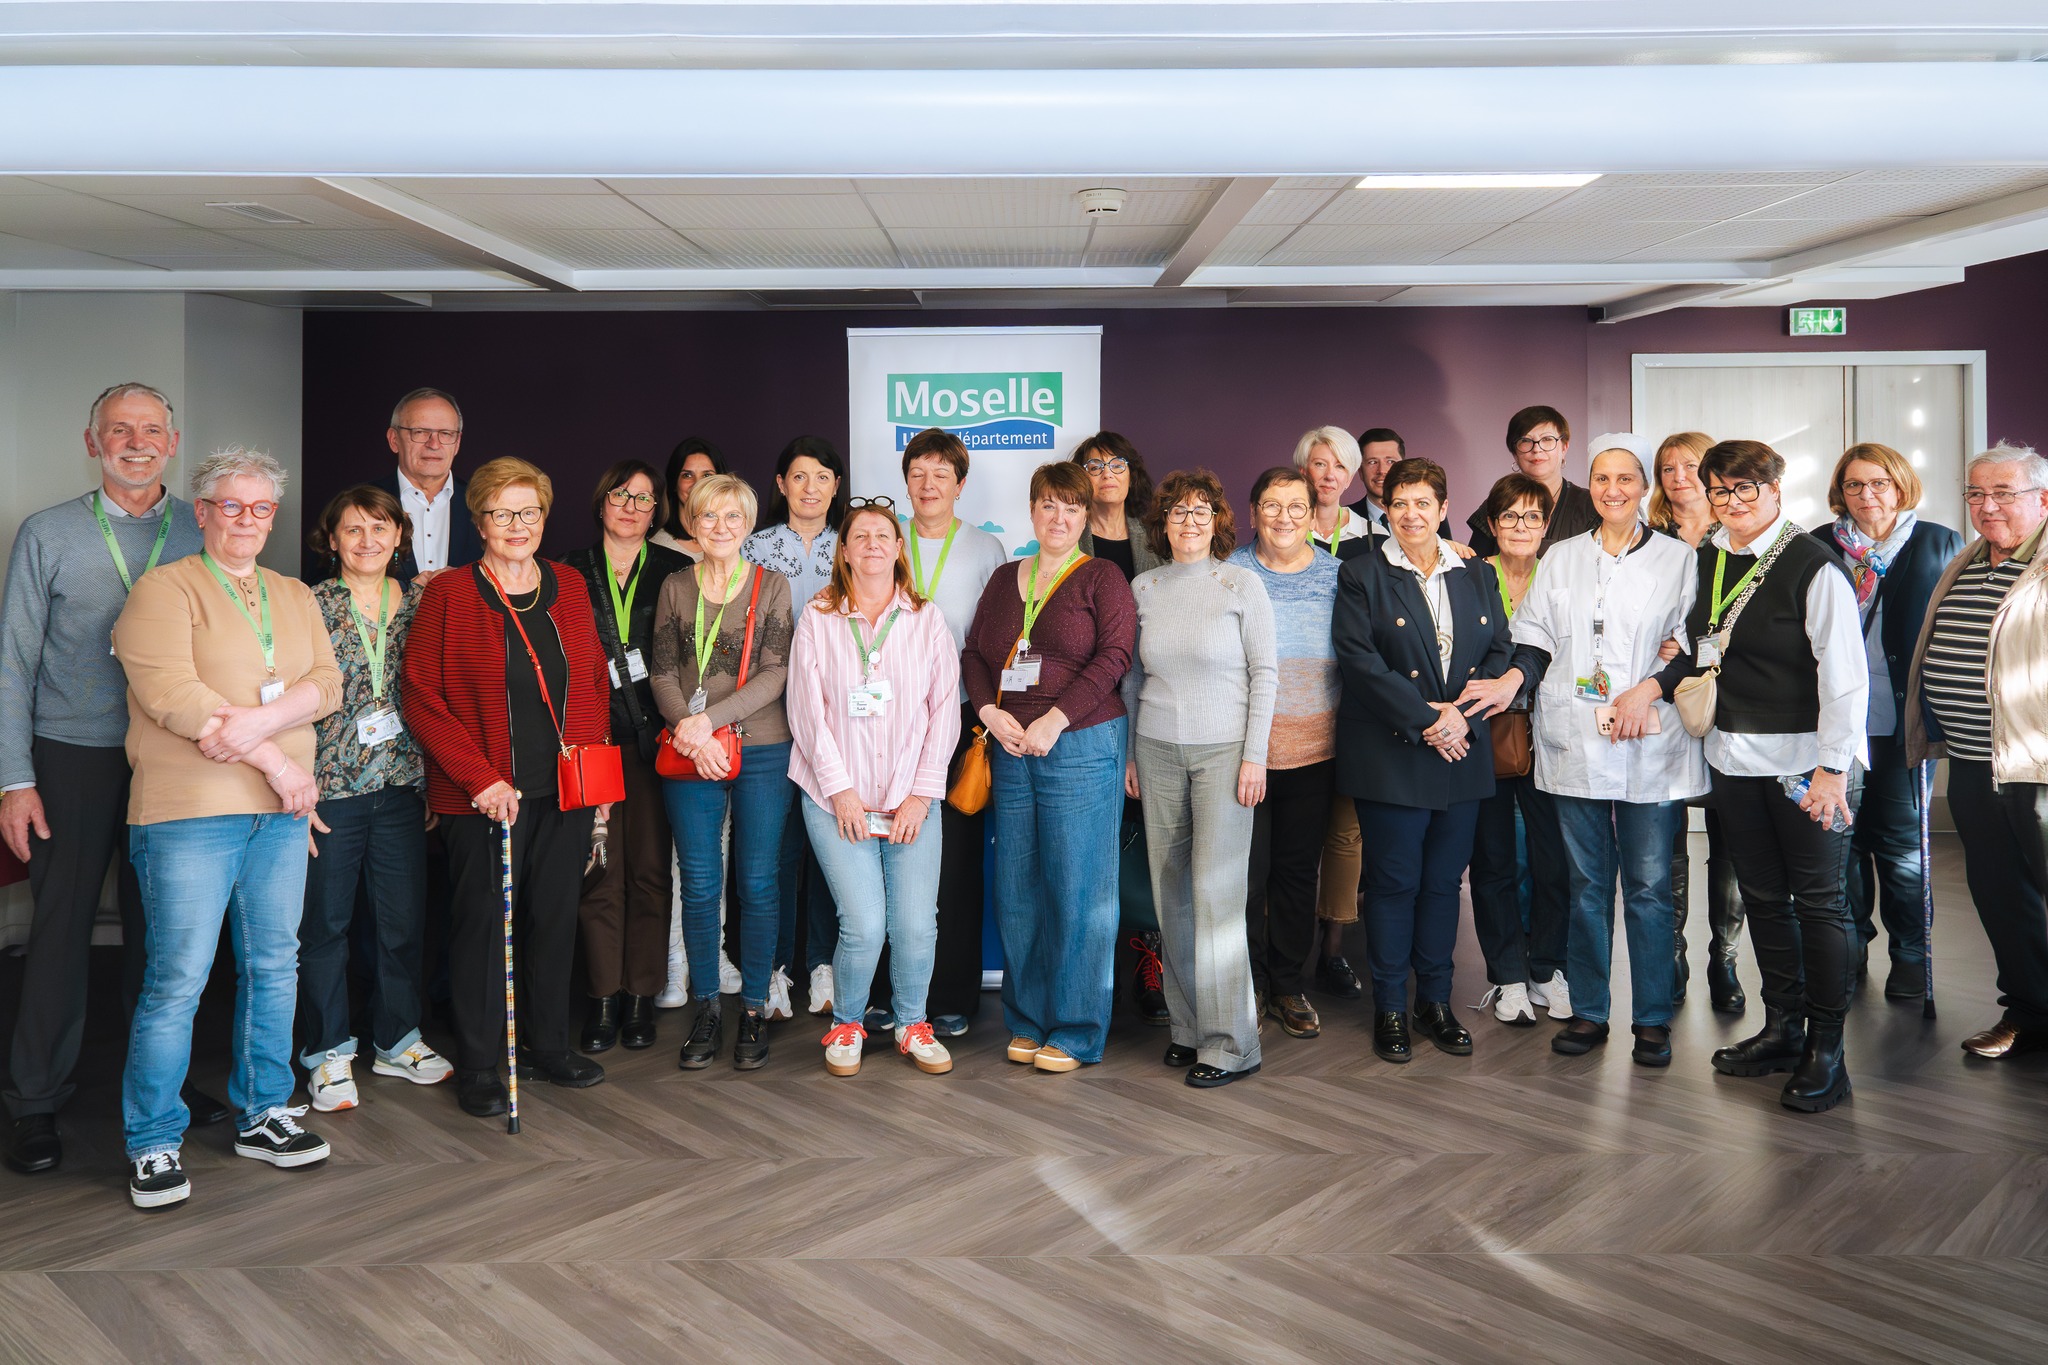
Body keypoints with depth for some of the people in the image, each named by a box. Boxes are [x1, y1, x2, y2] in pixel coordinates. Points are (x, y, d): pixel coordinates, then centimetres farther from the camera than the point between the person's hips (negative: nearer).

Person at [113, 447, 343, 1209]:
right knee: (178, 980, -4)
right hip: (189, 811, -6)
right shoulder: (165, 589, -1)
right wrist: (274, 760, -14)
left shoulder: (296, 598, 17)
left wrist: (257, 722, -16)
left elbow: (327, 685, 3)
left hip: (281, 810, 6)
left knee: (274, 966, 10)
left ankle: (261, 1115, 23)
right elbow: (169, 693, -14)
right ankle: (153, 1144, 9)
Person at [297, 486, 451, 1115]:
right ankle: (329, 1053, 21)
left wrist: (435, 780, 10)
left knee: (405, 917, 9)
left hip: (402, 787, 3)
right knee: (326, 923, 6)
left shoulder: (418, 604, 7)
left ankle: (397, 1039, 27)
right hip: (330, 789, -3)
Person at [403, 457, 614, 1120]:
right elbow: (421, 698, -8)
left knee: (555, 918, 12)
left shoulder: (569, 589, 9)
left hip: (566, 792, 4)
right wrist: (480, 779, -14)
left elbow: (595, 687, 13)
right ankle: (478, 1065, 18)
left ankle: (548, 1045, 28)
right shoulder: (448, 595, -4)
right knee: (481, 924, 4)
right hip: (481, 795, -4)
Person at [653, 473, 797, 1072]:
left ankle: (754, 1009, 16)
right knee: (699, 885, 4)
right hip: (690, 756, 2)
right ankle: (705, 1007, 18)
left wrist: (711, 719, -14)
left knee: (758, 884, 3)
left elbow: (776, 674, -5)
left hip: (762, 752, -1)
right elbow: (663, 674, 4)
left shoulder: (772, 586, 3)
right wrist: (691, 732, -12)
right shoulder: (675, 588, 9)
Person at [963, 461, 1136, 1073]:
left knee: (1077, 890, -2)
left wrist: (1054, 720, -15)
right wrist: (991, 712, -4)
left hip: (1081, 748, -5)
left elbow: (1114, 655, -9)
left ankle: (1075, 1033, 9)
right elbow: (973, 655, 15)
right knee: (1015, 892, 7)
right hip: (1010, 752, 5)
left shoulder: (1101, 577, 2)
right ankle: (1027, 1022, 21)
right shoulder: (1004, 581, 17)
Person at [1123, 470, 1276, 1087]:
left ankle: (1230, 1043, 0)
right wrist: (1130, 753, 11)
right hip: (1157, 752, 4)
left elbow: (1265, 671, -2)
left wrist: (1255, 755, -8)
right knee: (1171, 892, 4)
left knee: (1217, 891, -8)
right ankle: (1188, 1025, 16)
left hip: (1224, 750, -4)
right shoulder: (1143, 587, 8)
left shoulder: (1242, 584, -1)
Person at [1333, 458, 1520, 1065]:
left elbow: (1499, 653, 8)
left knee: (1444, 880, 10)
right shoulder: (1362, 575, -1)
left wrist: (1463, 714, -10)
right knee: (1395, 881, 1)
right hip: (1390, 755, -4)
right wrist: (1425, 720, -16)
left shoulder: (1477, 575, 13)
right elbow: (1359, 659, -11)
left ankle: (1435, 1001, 22)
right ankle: (1389, 1009, 13)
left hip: (1462, 752, 4)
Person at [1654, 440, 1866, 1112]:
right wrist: (1656, 684, -1)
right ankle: (1782, 1028, 28)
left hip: (1803, 759, -6)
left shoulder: (1814, 565, -10)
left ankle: (1825, 1051, 11)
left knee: (1818, 901, 1)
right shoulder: (1705, 563, 9)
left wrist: (1832, 768, -17)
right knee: (1763, 897, 14)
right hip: (1733, 755, 6)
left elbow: (1845, 672, -13)